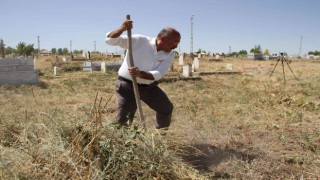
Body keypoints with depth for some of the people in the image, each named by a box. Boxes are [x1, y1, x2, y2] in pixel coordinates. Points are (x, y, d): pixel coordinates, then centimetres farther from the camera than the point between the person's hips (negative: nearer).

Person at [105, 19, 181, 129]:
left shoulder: (169, 55, -6)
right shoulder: (139, 41, -15)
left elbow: (157, 74, -20)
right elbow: (110, 40, -16)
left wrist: (140, 74, -39)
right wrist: (122, 29, -36)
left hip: (149, 87, 5)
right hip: (128, 85, -5)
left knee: (166, 108, 15)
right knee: (123, 119, -8)